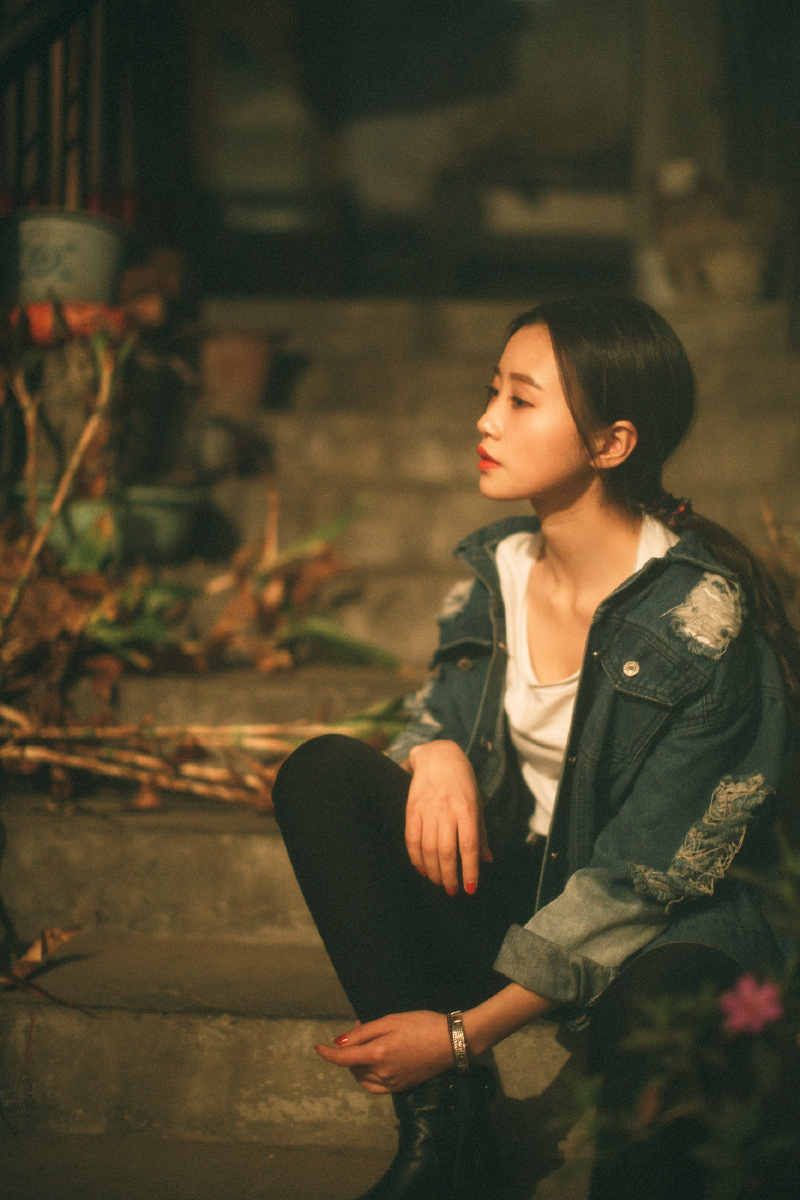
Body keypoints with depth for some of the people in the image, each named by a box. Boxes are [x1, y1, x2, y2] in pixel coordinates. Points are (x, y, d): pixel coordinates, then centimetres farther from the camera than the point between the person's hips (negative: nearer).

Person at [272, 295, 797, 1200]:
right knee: (323, 773, -16)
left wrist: (466, 1031, -23)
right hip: (511, 899, 7)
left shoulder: (703, 612, -16)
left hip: (664, 931, -7)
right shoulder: (495, 573, 3)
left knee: (659, 1007, -43)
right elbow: (437, 717, 15)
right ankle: (442, 1127, -18)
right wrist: (436, 753, -14)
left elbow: (649, 870, -18)